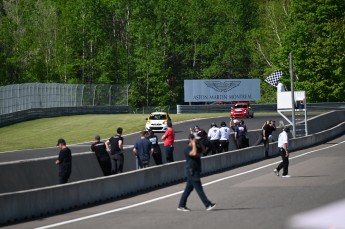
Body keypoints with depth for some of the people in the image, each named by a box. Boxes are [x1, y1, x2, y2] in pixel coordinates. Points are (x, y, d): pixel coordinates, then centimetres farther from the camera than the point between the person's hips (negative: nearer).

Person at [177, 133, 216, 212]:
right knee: (199, 189, -8)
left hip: (195, 171, 10)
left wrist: (199, 142, 8)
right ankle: (208, 205, -10)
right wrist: (194, 143, -22)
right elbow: (194, 153, -31)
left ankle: (181, 206, 16)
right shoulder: (188, 149, -15)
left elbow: (203, 149, 20)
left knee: (189, 188, 12)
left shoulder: (196, 147, 15)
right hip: (191, 171, -10)